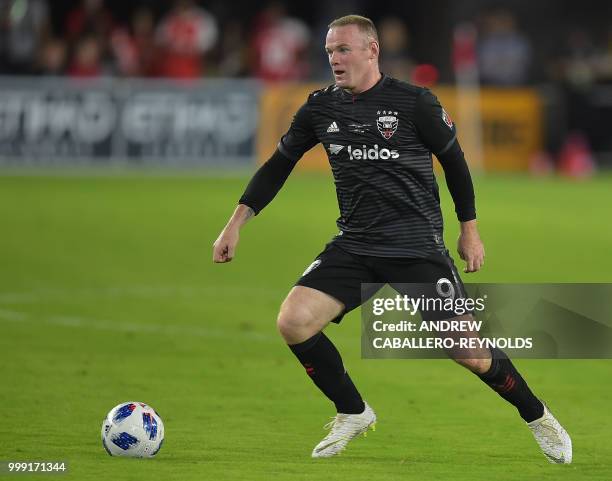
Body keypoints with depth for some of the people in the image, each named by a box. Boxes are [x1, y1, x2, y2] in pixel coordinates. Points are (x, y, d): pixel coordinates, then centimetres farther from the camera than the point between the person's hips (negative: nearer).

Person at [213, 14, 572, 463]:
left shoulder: (415, 102, -8)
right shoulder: (320, 108, 3)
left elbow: (453, 160, 4)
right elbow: (279, 165, 13)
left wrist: (469, 228, 7)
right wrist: (237, 222, 6)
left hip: (419, 248, -4)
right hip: (354, 246, 4)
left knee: (468, 352, -8)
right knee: (293, 322, -16)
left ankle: (538, 418, 20)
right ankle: (353, 413, 7)